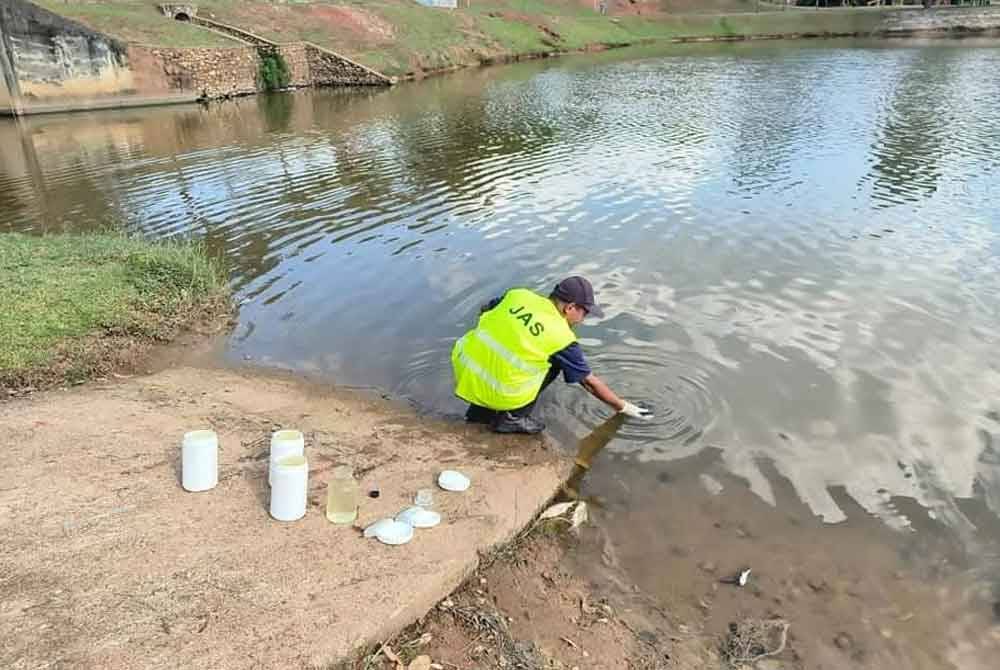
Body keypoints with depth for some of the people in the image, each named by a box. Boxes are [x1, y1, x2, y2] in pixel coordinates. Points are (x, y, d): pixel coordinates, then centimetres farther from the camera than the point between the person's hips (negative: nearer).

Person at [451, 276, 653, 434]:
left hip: (462, 368, 5)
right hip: (496, 394, -5)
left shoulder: (518, 294, 3)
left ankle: (480, 411, 25)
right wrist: (623, 407, 17)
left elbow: (483, 312, 19)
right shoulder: (562, 338, -8)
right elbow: (590, 382, 3)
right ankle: (512, 418, 7)